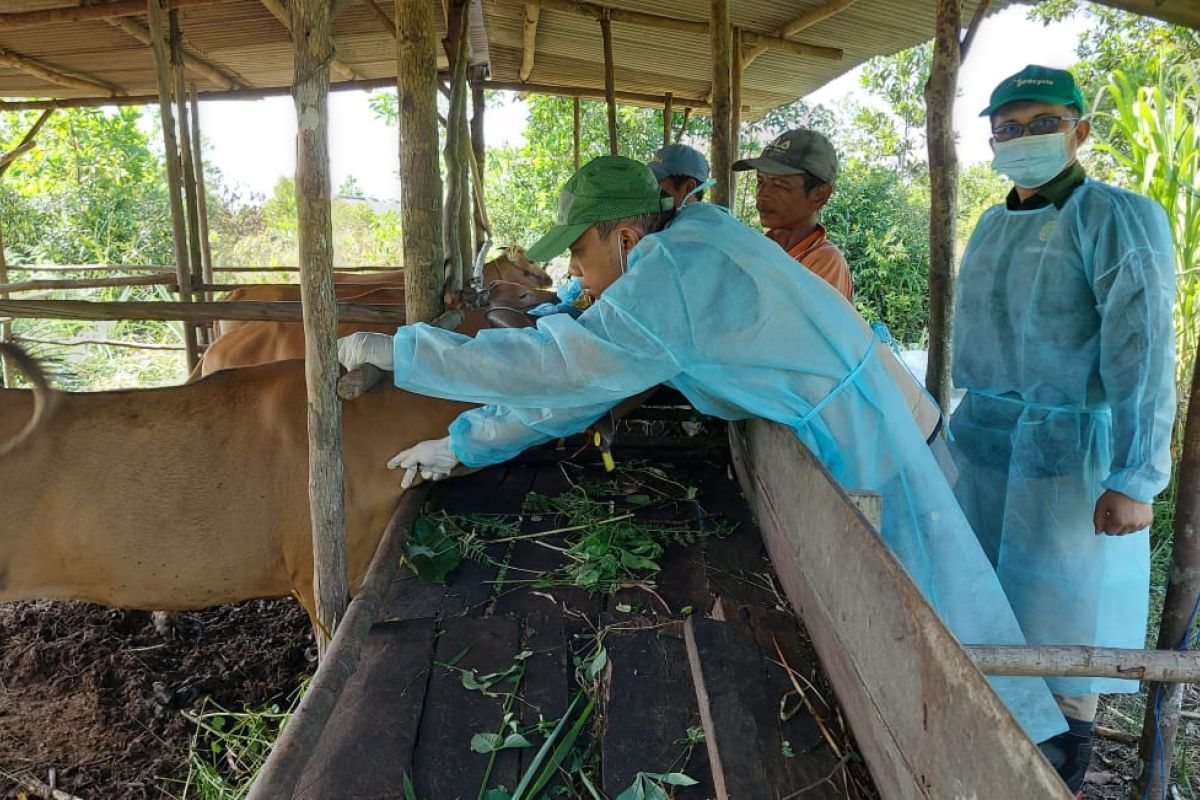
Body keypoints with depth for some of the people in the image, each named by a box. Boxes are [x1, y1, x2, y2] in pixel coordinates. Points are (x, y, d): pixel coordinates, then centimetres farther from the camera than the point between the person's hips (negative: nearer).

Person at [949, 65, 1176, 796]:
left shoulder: (1118, 219, -12)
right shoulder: (994, 225, 9)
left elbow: (1143, 354, -18)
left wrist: (1137, 478, -23)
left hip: (1069, 452, -6)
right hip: (985, 446, 6)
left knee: (1064, 607, 5)